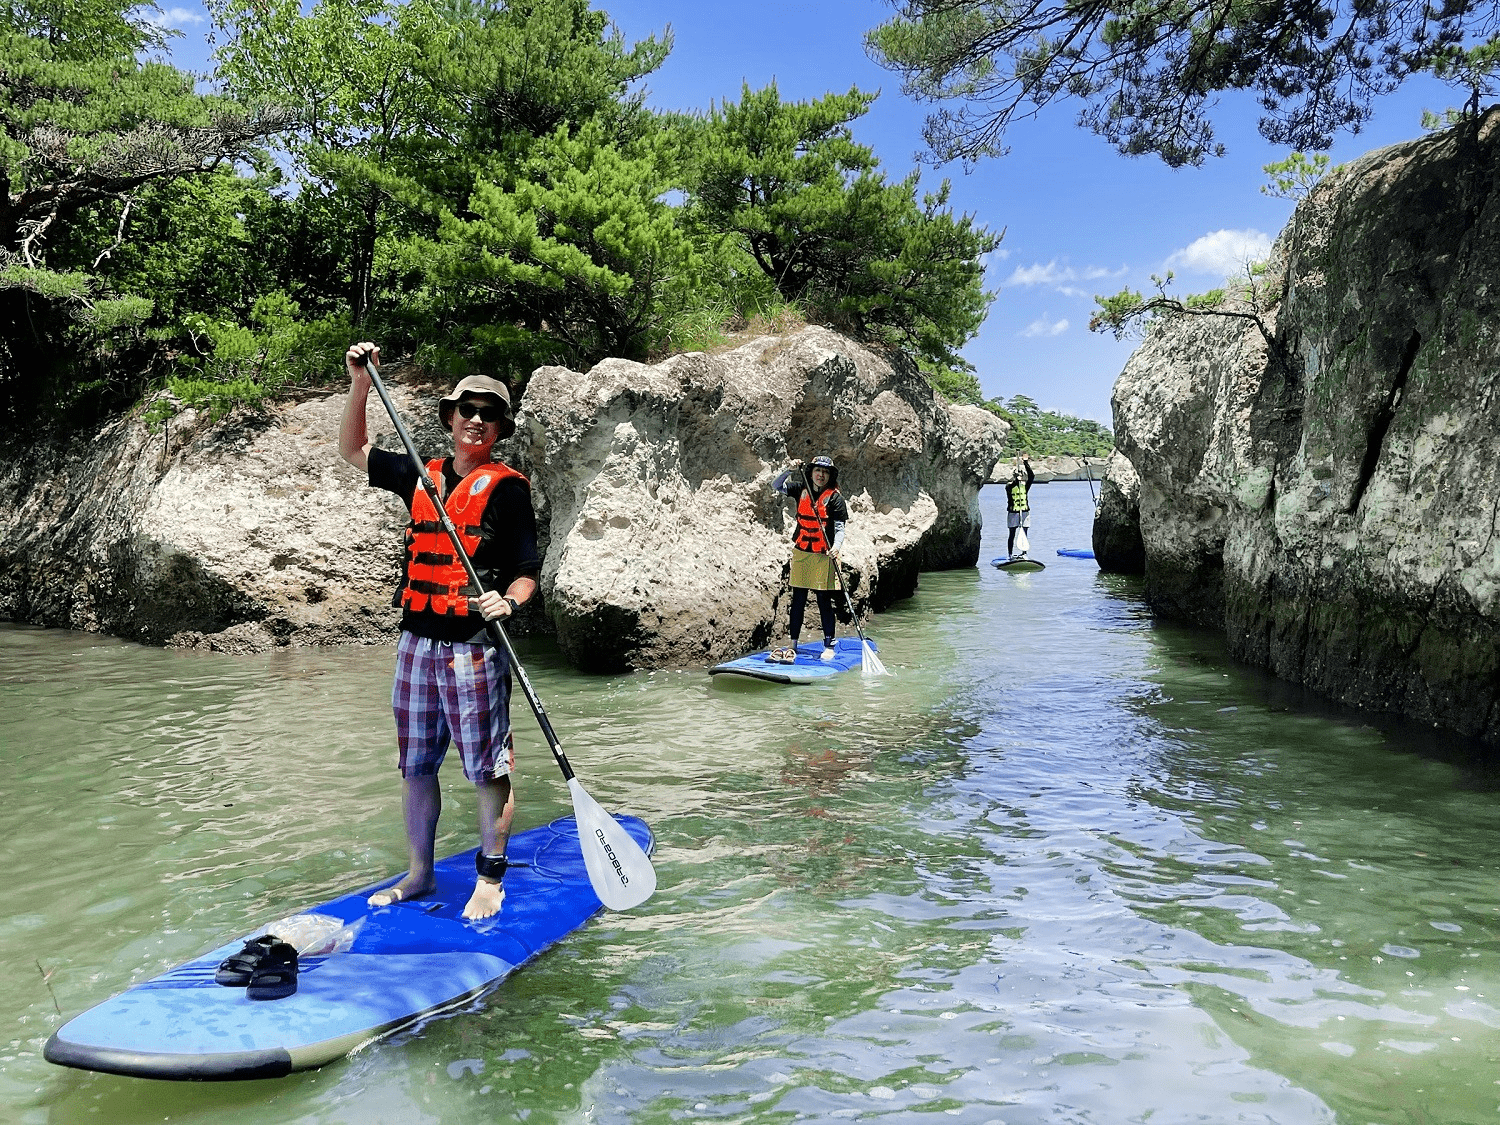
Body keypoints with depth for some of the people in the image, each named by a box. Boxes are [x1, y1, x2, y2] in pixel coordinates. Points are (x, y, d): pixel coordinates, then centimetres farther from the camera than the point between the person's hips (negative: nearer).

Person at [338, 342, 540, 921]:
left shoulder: (508, 488, -3)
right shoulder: (420, 477, 13)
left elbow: (527, 571, -5)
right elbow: (352, 451, 25)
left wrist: (508, 600, -26)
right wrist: (361, 385, 13)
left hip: (474, 647, -6)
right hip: (417, 642, 6)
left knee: (488, 769, -1)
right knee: (416, 765, 14)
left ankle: (490, 880, 13)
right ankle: (420, 873, 28)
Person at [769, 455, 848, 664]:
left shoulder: (834, 498, -6)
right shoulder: (801, 490, 7)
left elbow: (840, 528, -9)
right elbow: (776, 486, 8)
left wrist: (836, 546, -27)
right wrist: (791, 470, -7)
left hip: (824, 556, -4)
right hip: (800, 553, 4)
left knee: (824, 601, -1)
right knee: (798, 600, 7)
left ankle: (829, 646, 9)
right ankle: (793, 646, 14)